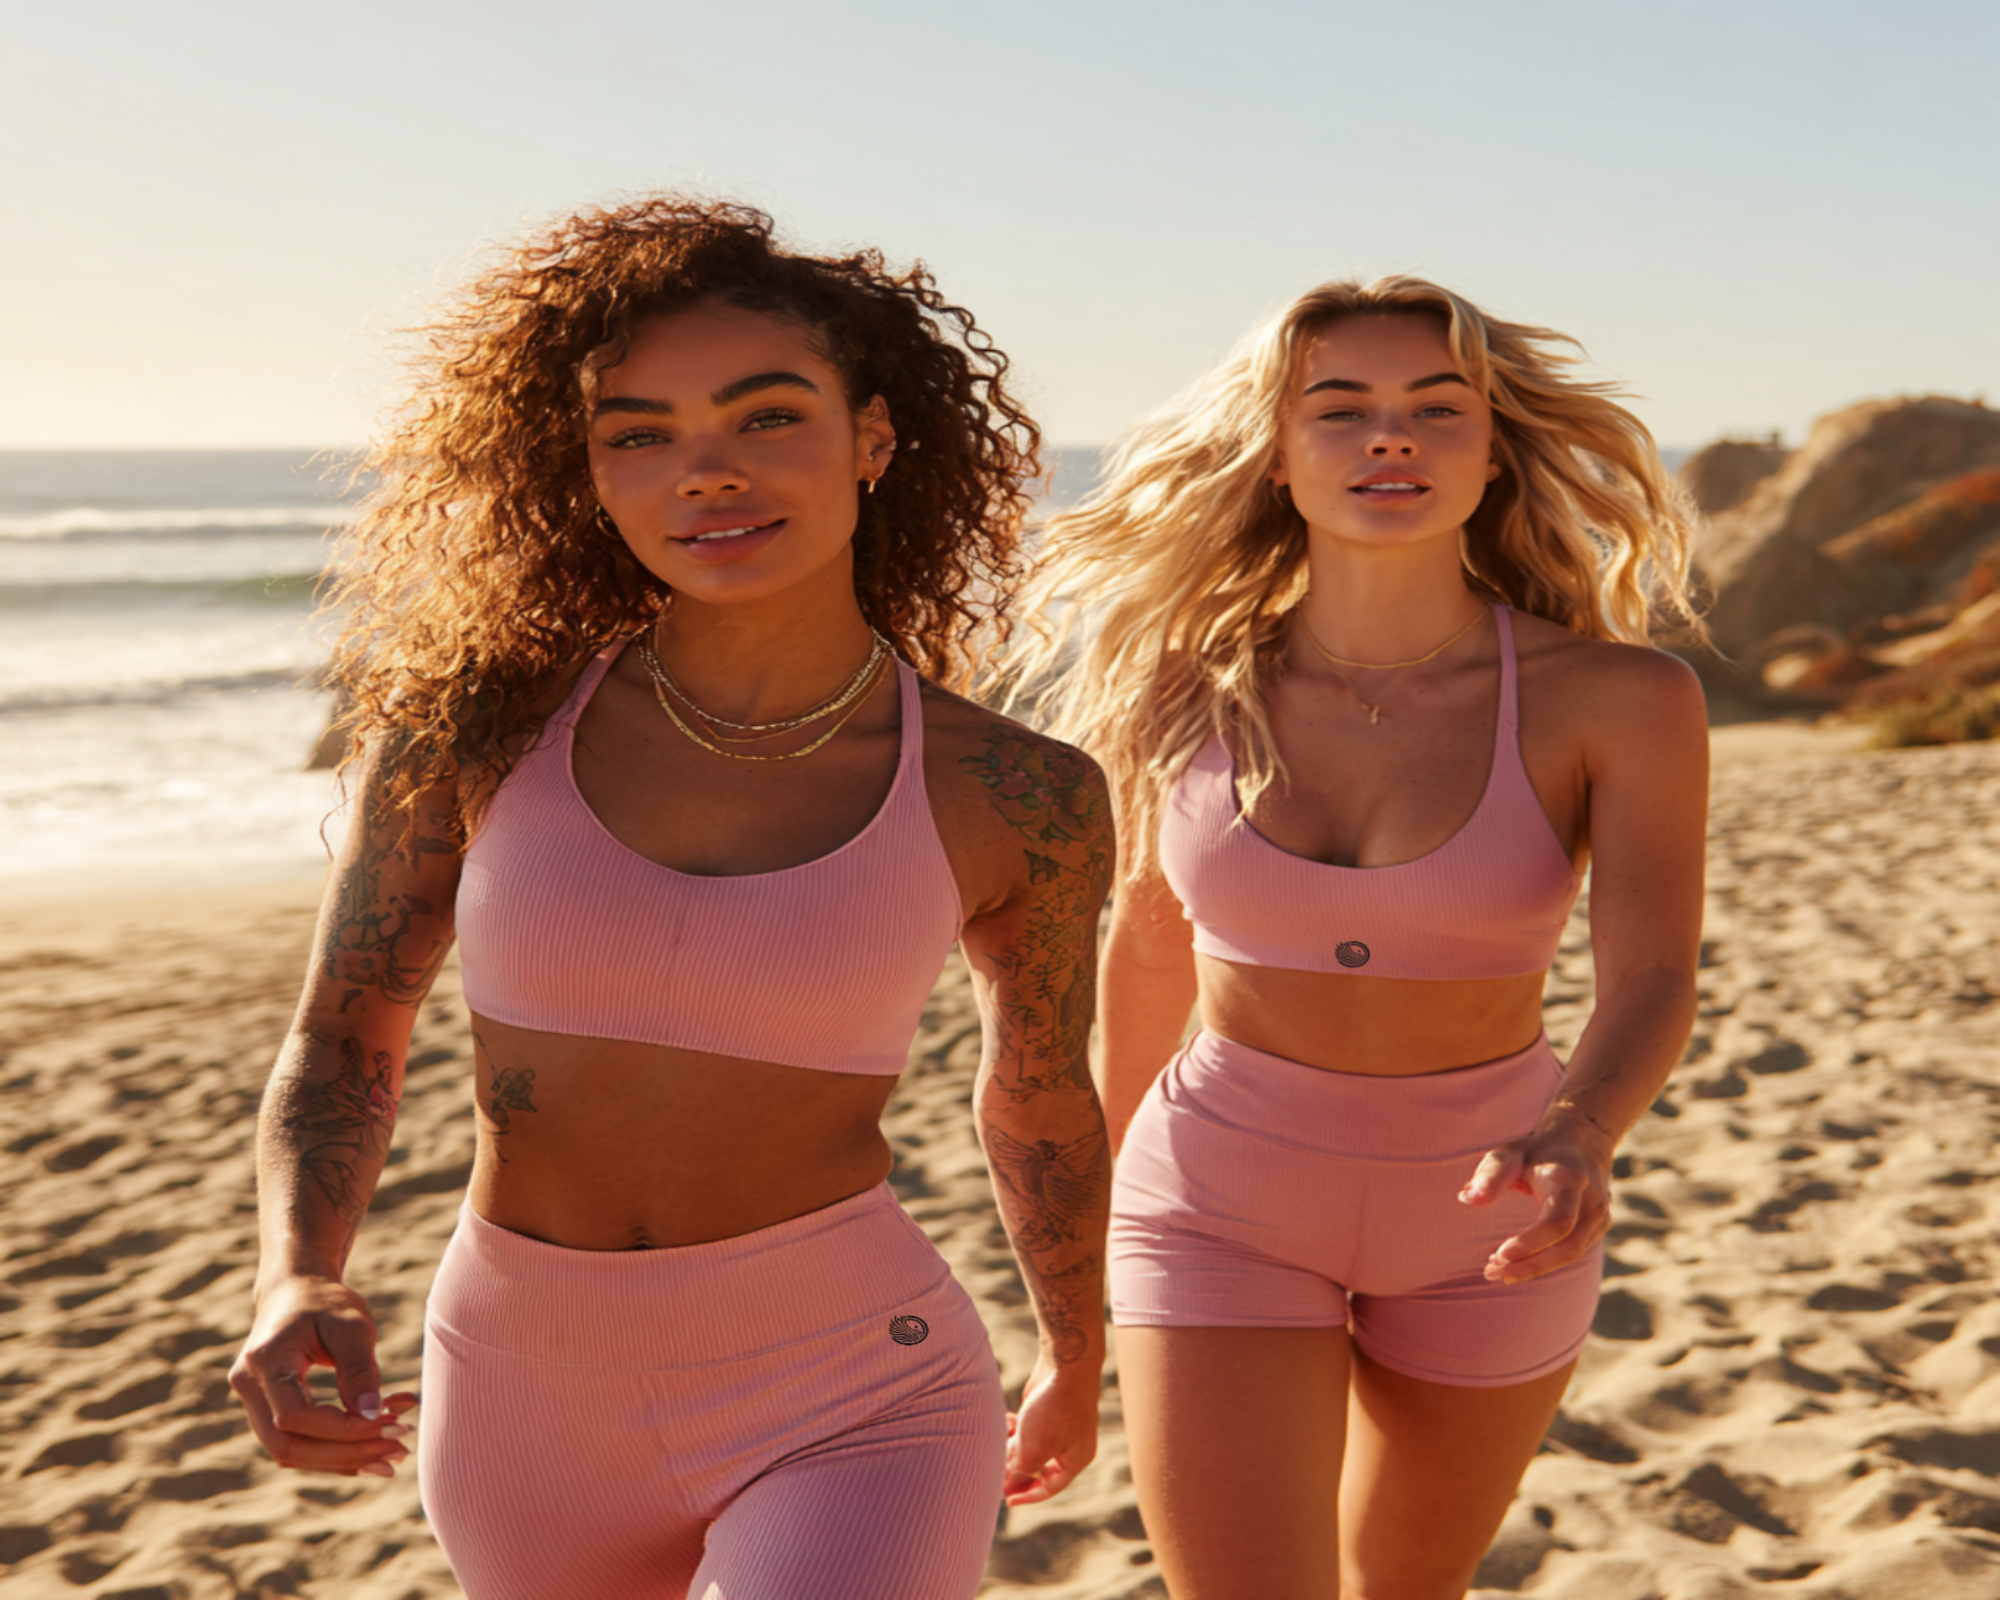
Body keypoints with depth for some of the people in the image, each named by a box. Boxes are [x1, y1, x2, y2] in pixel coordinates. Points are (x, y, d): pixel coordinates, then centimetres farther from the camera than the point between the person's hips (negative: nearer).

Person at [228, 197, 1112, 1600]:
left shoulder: (1016, 800, -9)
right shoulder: (479, 726, -7)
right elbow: (341, 1049, 2)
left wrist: (1077, 1364, 23)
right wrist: (297, 1283, -19)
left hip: (852, 1403, -3)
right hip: (528, 1416, 3)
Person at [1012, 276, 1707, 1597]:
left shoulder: (1620, 700, -15)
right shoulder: (1185, 690, -10)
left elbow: (1654, 985, -23)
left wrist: (1575, 1143, -45)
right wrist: (1100, 1161, 18)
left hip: (1484, 1217, 1)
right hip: (1227, 1204, 0)